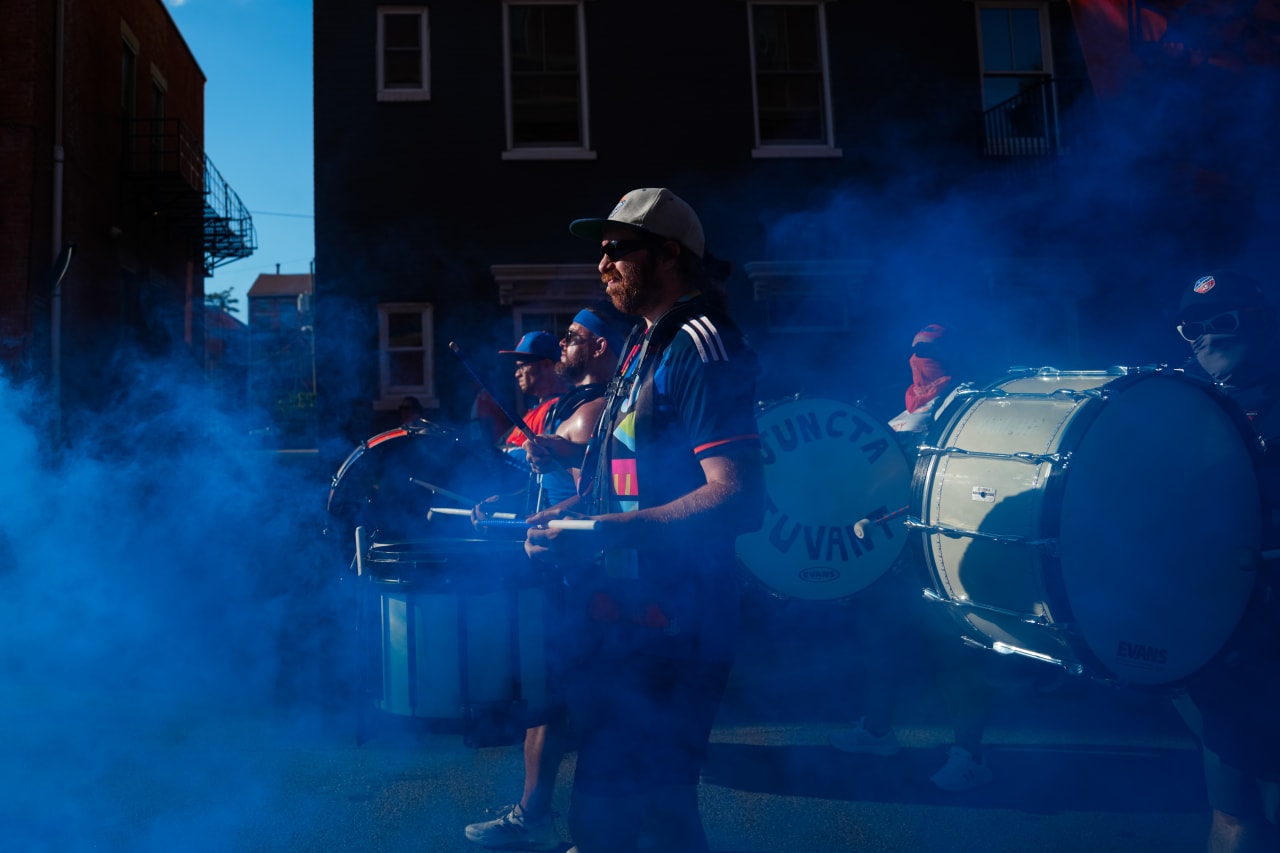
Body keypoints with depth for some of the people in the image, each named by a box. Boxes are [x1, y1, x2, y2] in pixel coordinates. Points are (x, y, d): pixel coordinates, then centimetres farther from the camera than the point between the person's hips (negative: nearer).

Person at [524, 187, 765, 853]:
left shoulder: (700, 347, -17)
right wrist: (571, 512, 10)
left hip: (666, 629, -9)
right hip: (622, 615, 9)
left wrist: (596, 532, -27)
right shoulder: (642, 343, 14)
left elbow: (736, 499, -26)